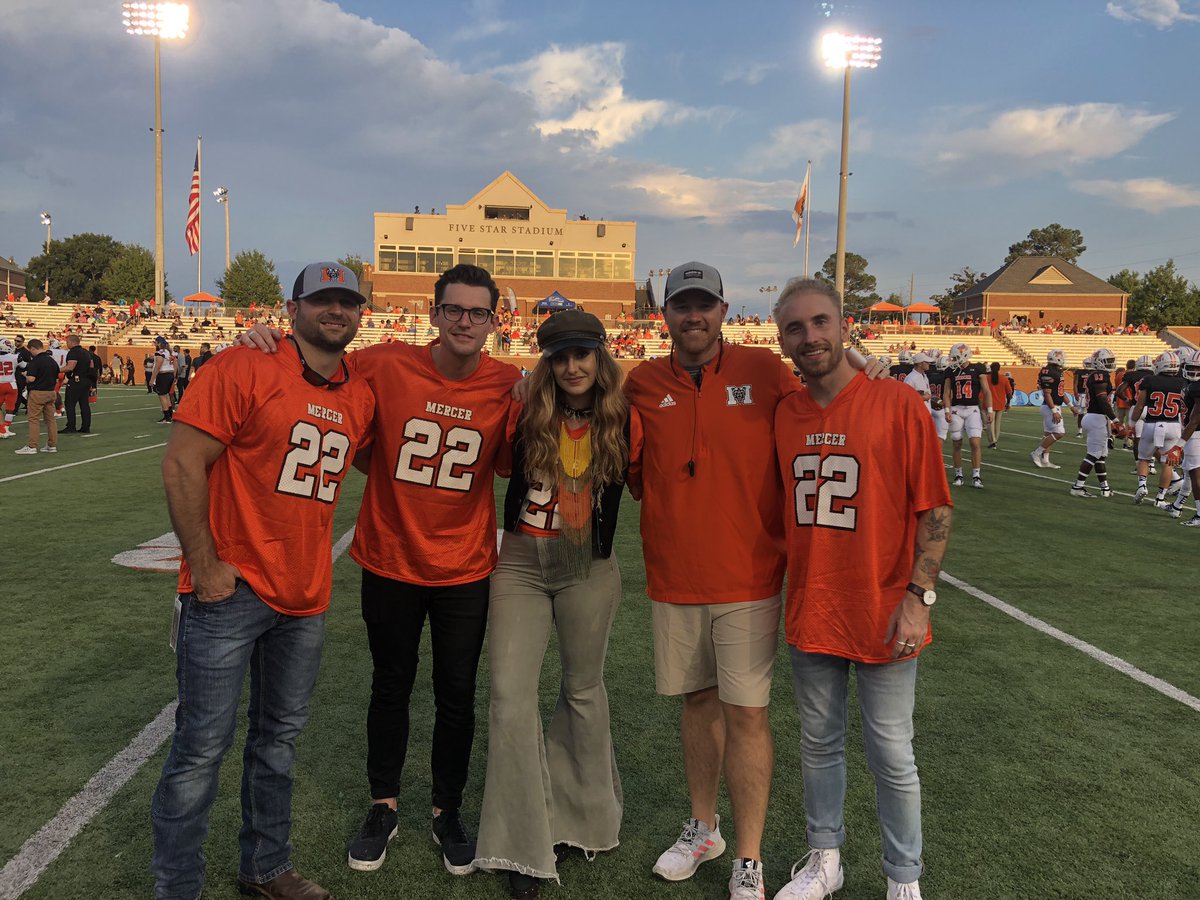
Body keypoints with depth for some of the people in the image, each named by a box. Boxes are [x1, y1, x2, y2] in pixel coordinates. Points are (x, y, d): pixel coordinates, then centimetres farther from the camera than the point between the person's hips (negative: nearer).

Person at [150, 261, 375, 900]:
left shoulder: (361, 397, 7)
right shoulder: (244, 370, -11)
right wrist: (203, 565, -15)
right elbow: (181, 464, -14)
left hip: (306, 598, 6)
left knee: (279, 738, 18)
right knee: (203, 745, 2)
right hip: (230, 589, -6)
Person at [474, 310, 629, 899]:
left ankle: (582, 816, 38)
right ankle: (525, 844, 10)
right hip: (520, 564, 0)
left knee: (583, 689, 15)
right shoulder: (527, 417, -8)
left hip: (588, 571, 0)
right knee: (509, 693, -4)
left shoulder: (621, 420, -6)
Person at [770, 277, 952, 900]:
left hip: (883, 617, -4)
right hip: (810, 615, 4)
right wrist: (787, 582, 9)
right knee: (818, 744, 18)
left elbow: (935, 510, -9)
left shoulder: (897, 405, -11)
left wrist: (917, 597, -14)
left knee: (891, 756, 9)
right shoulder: (783, 415, 2)